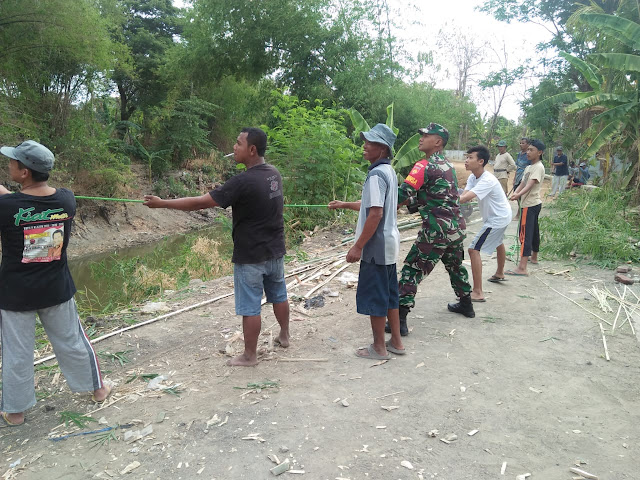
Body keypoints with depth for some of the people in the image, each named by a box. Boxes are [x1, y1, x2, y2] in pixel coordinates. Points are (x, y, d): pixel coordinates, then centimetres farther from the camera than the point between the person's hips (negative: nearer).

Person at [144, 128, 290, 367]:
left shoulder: (243, 181, -24)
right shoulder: (274, 174, 0)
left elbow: (200, 202, -22)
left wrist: (161, 203, -13)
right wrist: (224, 192, 15)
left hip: (250, 256, -7)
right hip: (275, 251, 8)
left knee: (250, 307, 5)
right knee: (279, 295, 22)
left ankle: (249, 355, 17)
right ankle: (284, 336, 40)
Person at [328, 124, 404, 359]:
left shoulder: (376, 175, -19)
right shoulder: (389, 171, 11)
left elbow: (375, 214, -24)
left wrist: (358, 246, -20)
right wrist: (344, 205, 26)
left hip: (376, 246, -10)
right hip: (389, 244, 10)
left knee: (374, 296, 2)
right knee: (389, 294, 17)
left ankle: (378, 348, 15)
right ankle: (396, 342, 28)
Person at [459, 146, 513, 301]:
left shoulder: (487, 180, -32)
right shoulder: (473, 177, -3)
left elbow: (465, 198, -43)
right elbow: (463, 196, -15)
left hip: (497, 218, -11)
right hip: (502, 216, 11)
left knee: (474, 249, -17)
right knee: (498, 242, 33)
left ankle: (478, 293, -17)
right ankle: (500, 274, 61)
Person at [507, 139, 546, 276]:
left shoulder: (538, 167, -13)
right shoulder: (529, 167, 17)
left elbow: (530, 184, -26)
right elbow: (522, 184, 8)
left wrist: (518, 195, -42)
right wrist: (514, 194, -12)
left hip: (531, 204, -10)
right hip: (532, 204, 10)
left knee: (525, 233, -16)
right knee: (533, 231, 23)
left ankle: (522, 268, -21)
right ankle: (534, 257, 41)